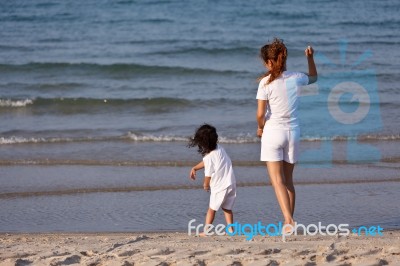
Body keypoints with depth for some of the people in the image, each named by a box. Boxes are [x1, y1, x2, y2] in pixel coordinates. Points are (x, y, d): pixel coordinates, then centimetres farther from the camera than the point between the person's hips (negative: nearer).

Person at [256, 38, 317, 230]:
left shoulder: (266, 83, -12)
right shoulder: (296, 78, 2)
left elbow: (260, 114, -12)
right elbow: (313, 77, 26)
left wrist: (260, 128, 7)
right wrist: (310, 58, 17)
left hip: (273, 133, -5)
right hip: (293, 132, 5)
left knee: (277, 180, -5)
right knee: (288, 180, 15)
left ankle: (288, 220, -20)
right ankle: (289, 220, 16)